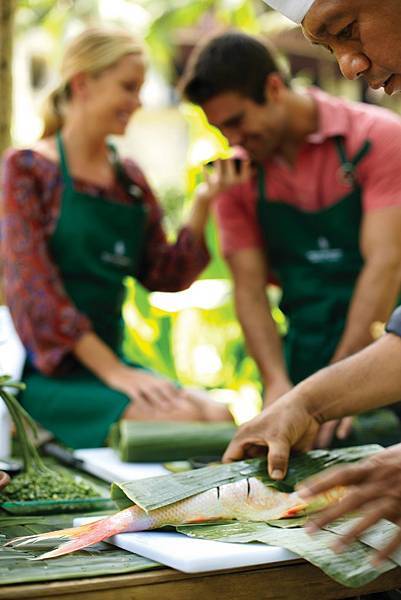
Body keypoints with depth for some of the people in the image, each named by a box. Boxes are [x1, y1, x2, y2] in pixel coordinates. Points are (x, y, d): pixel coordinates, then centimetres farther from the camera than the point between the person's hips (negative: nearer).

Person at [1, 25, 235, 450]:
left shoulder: (131, 179, 13)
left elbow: (164, 276, 10)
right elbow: (35, 283, -12)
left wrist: (203, 204, -5)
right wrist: (111, 370, -18)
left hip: (110, 358, 6)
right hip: (47, 371, -5)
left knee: (219, 417, -20)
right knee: (180, 419, -25)